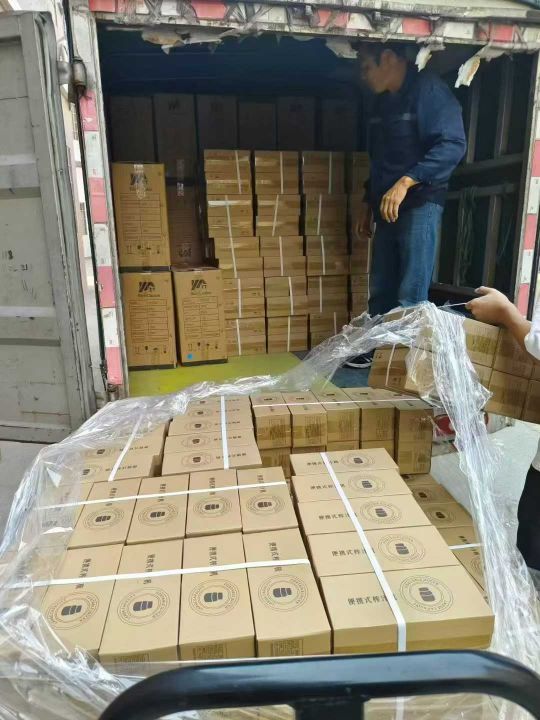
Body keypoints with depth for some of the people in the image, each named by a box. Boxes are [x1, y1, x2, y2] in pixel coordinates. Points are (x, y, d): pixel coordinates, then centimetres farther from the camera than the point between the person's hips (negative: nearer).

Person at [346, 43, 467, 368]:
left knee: (410, 296, -8)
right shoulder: (383, 102, 19)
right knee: (381, 288, 9)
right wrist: (369, 203, 23)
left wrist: (405, 182, -26)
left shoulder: (429, 89, -6)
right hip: (388, 207, 8)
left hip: (420, 204, -8)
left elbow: (453, 144, -18)